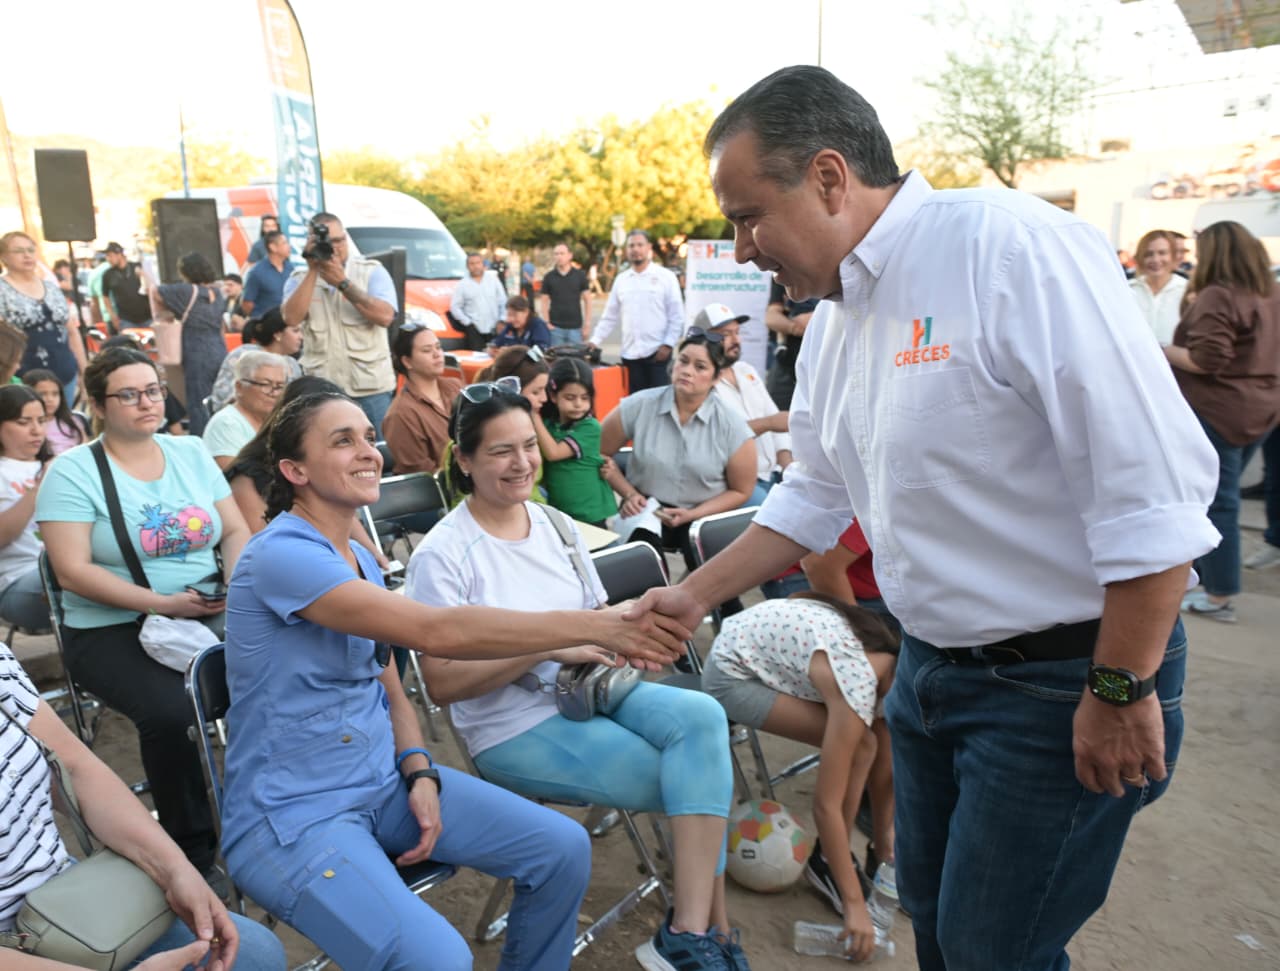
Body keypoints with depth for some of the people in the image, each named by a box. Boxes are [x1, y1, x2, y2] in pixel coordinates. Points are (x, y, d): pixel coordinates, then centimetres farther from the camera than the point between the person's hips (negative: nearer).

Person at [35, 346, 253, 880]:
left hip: (208, 616, 4)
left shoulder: (192, 453, 10)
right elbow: (73, 571, -10)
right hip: (112, 630, -3)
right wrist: (165, 604, -19)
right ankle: (192, 850, -7)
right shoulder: (72, 471, -3)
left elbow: (236, 531, 10)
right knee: (172, 709, -32)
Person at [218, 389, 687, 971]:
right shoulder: (280, 555, -21)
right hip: (292, 814, -8)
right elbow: (437, 631, -31)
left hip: (384, 783, 8)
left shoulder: (360, 558, 8)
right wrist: (594, 626, -31)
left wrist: (420, 771, -6)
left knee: (563, 850, -1)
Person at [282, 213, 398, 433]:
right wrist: (312, 270, -9)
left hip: (371, 389, -1)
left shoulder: (372, 271, 3)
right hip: (321, 390, 1)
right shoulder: (300, 279, 9)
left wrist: (343, 283, -13)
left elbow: (384, 316, -12)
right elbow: (291, 318, -9)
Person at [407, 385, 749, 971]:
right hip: (515, 728, -6)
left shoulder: (555, 524, 6)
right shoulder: (442, 555, -12)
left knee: (701, 716, -23)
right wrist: (548, 645, -23)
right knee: (698, 781, -18)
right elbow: (443, 684, -16)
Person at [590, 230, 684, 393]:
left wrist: (668, 344, -10)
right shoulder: (621, 279, 11)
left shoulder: (666, 277, -1)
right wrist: (594, 341, 8)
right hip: (630, 354, 4)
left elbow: (677, 316, -2)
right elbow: (610, 317, 14)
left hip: (658, 353, -4)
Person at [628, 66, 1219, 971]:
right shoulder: (833, 320, 5)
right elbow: (814, 495, 15)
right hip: (931, 662, 7)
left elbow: (1153, 483, -23)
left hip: (1063, 680, -7)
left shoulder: (1012, 246, -20)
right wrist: (696, 594, 15)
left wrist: (1123, 690, -19)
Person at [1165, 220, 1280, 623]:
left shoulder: (1217, 296, -17)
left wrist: (1159, 350, -9)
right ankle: (1203, 571, 29)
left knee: (1215, 501, -2)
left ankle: (1219, 596, 6)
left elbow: (1206, 361, -22)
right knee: (1219, 497, 18)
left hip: (1217, 412, -9)